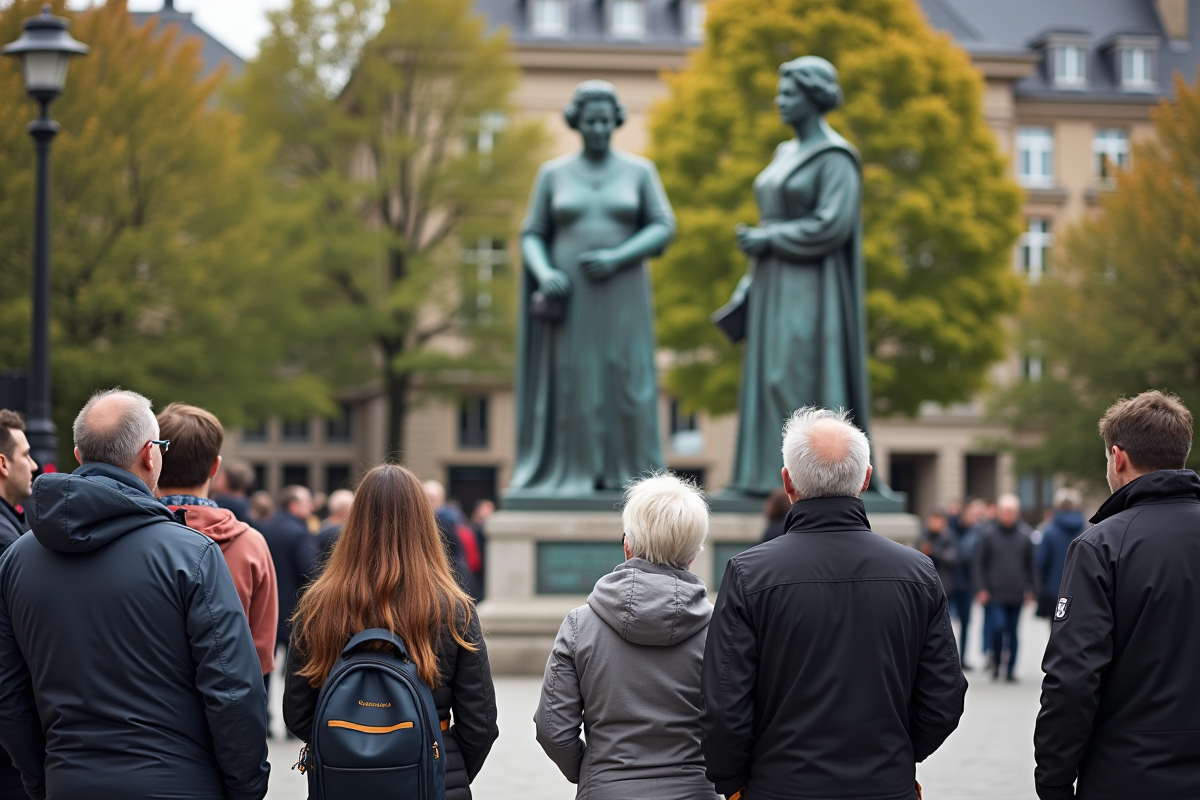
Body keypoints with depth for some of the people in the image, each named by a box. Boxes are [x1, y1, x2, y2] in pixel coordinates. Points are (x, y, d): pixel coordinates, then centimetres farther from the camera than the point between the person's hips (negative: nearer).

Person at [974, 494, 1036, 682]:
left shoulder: (1024, 533, 4)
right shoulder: (988, 533, -3)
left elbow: (1030, 564, 11)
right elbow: (980, 563, 0)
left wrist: (1029, 589, 8)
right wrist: (982, 589, -5)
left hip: (1016, 594, 2)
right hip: (995, 593, -2)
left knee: (1012, 633, 7)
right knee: (998, 627, -14)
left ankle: (1010, 671, 15)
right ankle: (995, 659, 10)